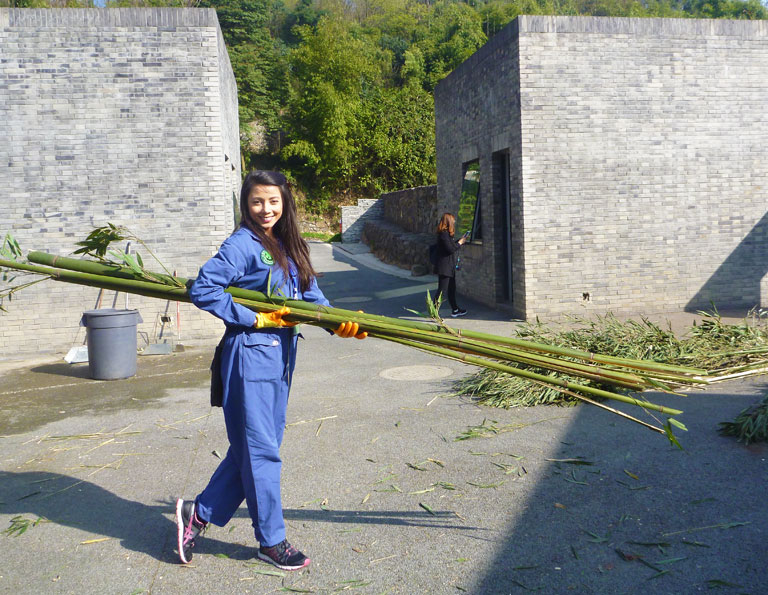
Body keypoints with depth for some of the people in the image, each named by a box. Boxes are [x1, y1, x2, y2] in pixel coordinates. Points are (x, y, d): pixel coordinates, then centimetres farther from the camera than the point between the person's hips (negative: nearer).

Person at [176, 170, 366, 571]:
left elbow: (309, 293, 8)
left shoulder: (288, 247, 12)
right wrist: (254, 319, -17)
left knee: (252, 446, 15)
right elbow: (202, 289, -19)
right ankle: (271, 540, 18)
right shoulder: (243, 244, -12)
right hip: (250, 355, -8)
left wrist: (339, 323, -10)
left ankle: (200, 512, 30)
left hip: (280, 355, 8)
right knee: (260, 450, 3)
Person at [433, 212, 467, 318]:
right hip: (445, 268, -11)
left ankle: (455, 310, 27)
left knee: (452, 289, 17)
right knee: (442, 290, -7)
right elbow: (450, 249, -21)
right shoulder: (444, 234, -18)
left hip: (450, 267, 11)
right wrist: (460, 243, -8)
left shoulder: (446, 234, 13)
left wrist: (460, 240, 19)